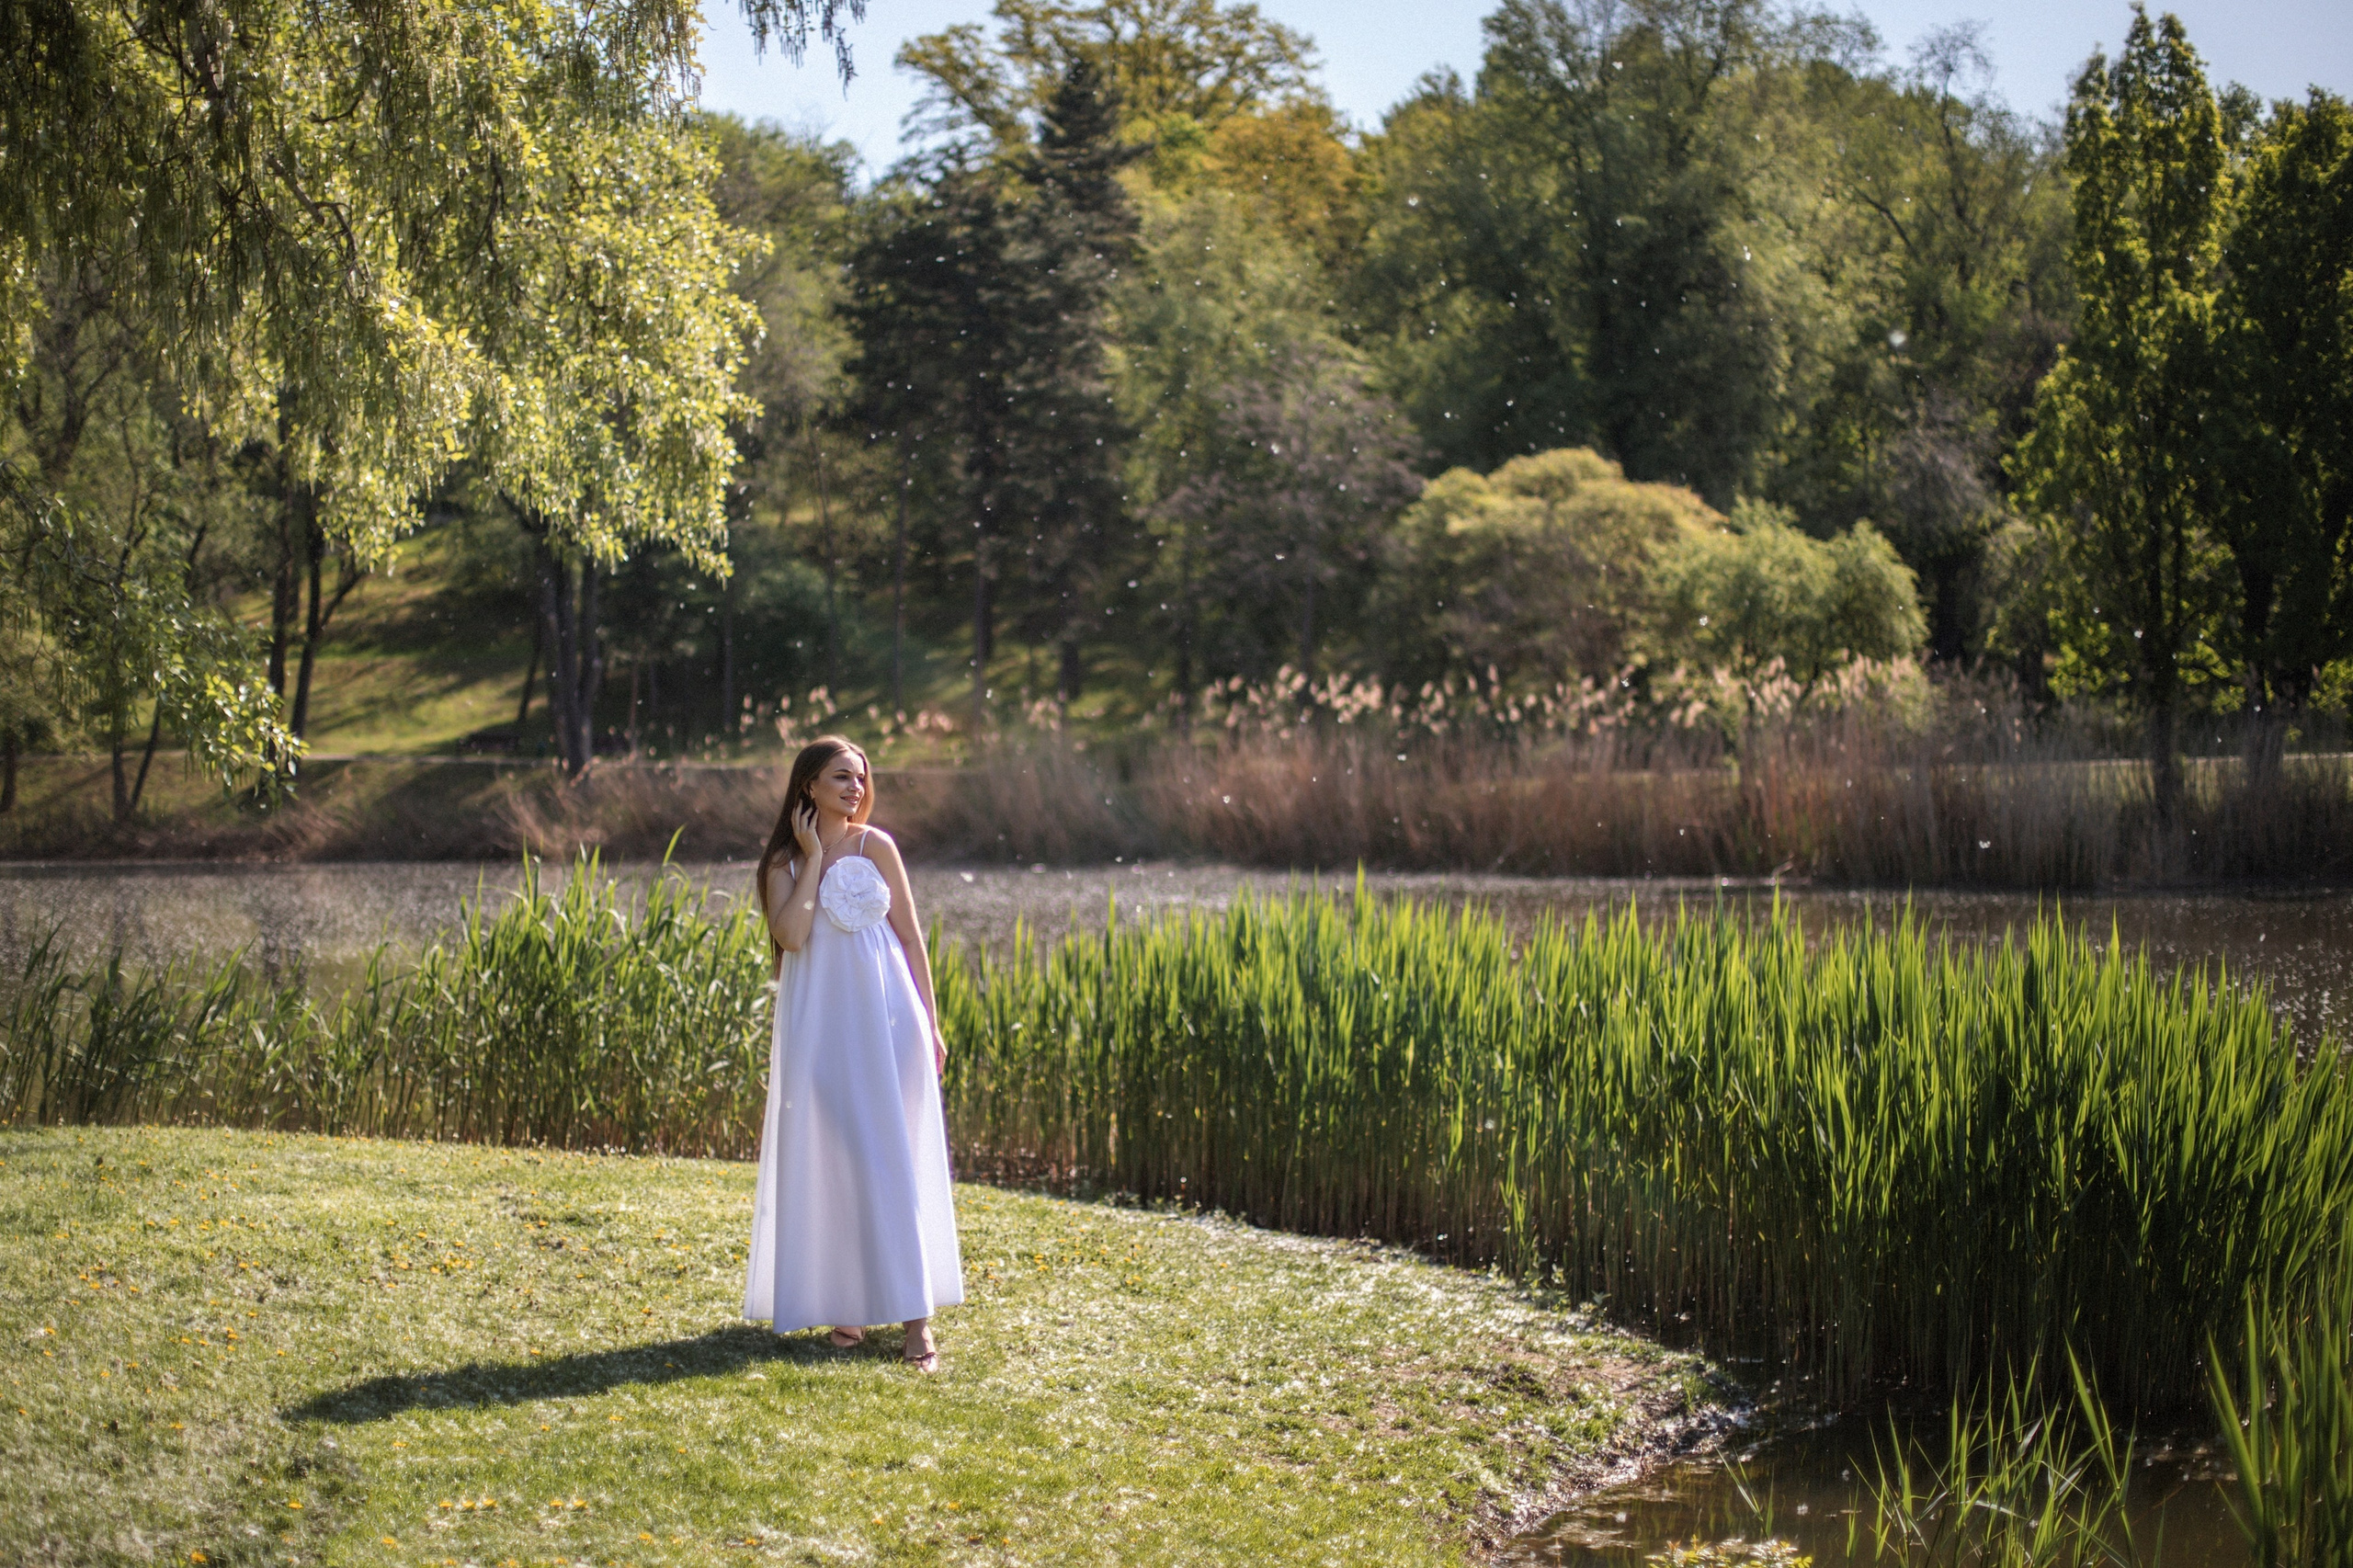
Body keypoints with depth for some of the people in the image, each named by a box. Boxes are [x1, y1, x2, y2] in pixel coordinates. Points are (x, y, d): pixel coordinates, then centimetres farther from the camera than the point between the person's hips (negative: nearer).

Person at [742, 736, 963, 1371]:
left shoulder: (876, 847, 2)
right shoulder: (783, 862, 1)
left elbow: (910, 937, 5)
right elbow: (791, 935, -16)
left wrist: (930, 1024, 4)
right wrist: (813, 858, -11)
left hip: (884, 1019, 0)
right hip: (818, 1025, 1)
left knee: (894, 1159, -2)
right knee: (829, 1161, 4)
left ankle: (914, 1312, -1)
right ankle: (847, 1302, 15)